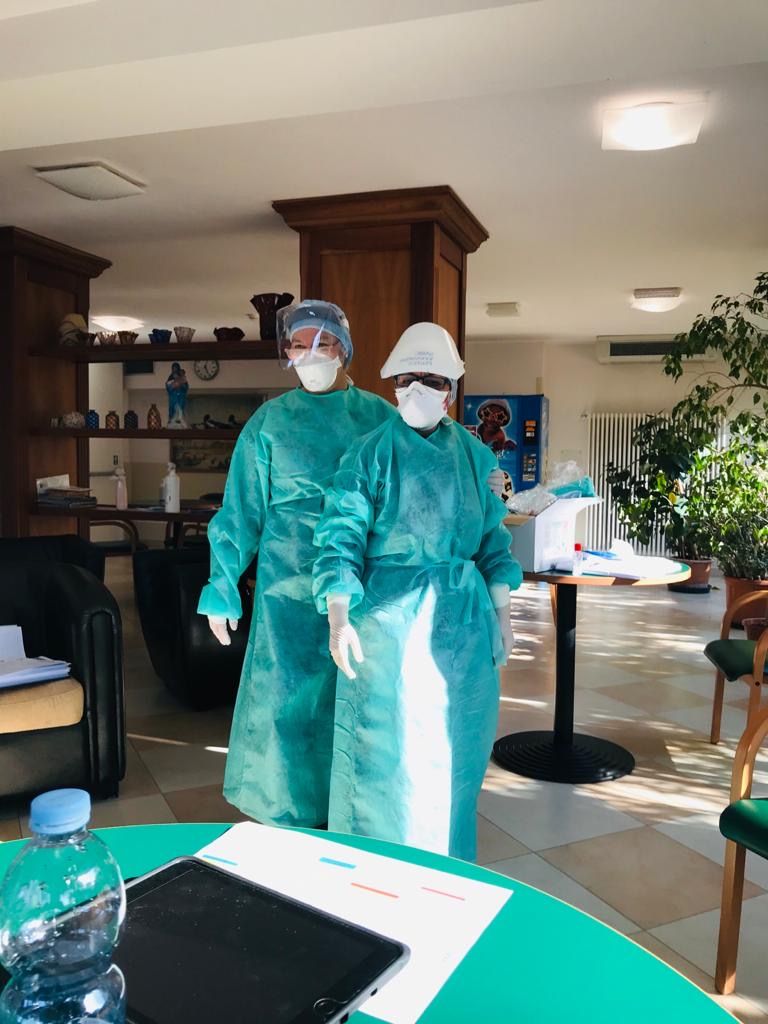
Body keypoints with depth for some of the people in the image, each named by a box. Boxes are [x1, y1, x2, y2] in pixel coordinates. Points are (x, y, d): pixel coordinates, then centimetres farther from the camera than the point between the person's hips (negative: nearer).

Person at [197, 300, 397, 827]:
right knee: (289, 700, 5)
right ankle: (292, 820, 24)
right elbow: (241, 512, 3)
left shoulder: (380, 417, 4)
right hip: (290, 590, -1)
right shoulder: (270, 422, 2)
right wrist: (221, 589, 1)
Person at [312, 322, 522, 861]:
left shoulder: (474, 454, 6)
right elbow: (341, 538, -12)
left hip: (462, 616, 4)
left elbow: (492, 539, 11)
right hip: (389, 614, -4)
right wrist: (339, 619, -22)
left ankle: (445, 865, 35)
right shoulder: (372, 452, -7)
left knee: (452, 742, 14)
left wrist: (502, 613, 8)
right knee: (384, 742, 4)